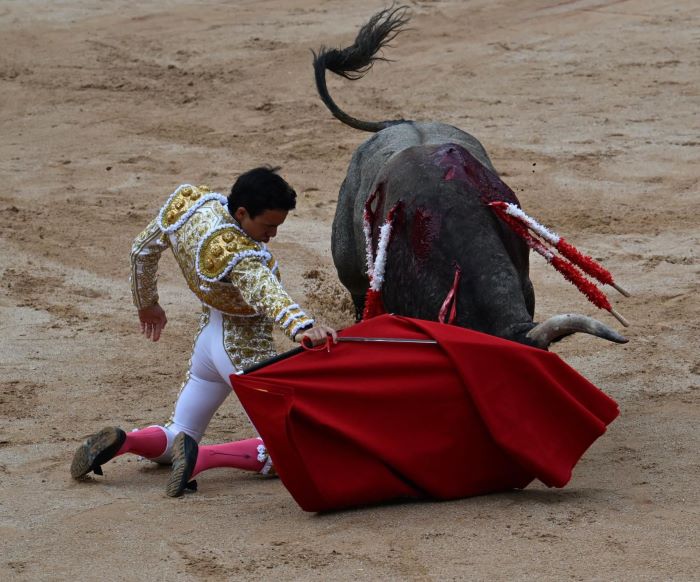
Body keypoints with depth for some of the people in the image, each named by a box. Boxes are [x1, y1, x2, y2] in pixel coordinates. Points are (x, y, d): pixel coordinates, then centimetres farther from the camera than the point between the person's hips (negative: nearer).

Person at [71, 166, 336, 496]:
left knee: (174, 438, 23)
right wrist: (302, 328, -67)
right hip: (243, 351, -8)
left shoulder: (187, 201, -8)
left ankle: (120, 441, -7)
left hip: (208, 337, 8)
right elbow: (268, 296, -50)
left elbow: (142, 251, 7)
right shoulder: (238, 255, -31)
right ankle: (203, 457, -16)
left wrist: (146, 303, 24)